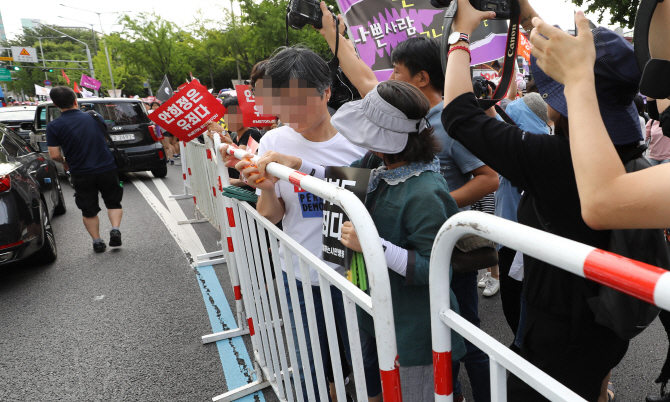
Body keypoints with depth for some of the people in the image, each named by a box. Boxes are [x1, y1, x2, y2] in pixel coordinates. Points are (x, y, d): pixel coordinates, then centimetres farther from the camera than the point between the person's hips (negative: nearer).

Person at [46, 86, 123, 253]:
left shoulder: (54, 126, -7)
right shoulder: (93, 117, 1)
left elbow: (54, 155, -10)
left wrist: (65, 163, 11)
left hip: (82, 175, -1)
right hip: (107, 169, 1)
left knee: (89, 211, 14)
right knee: (113, 202, 17)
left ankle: (97, 241, 16)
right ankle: (115, 230, -3)